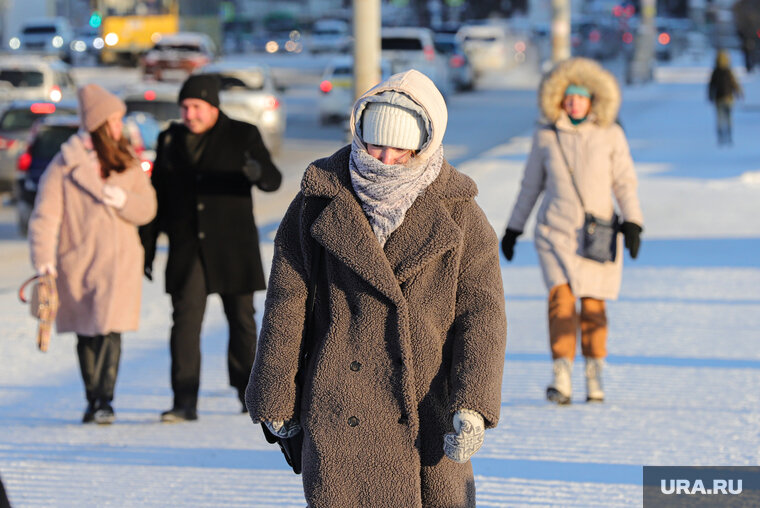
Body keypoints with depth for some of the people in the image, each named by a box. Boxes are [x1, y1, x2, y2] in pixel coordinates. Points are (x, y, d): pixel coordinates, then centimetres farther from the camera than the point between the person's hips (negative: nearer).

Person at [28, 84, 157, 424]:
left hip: (120, 261, 1)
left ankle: (104, 400, -11)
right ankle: (92, 401, 22)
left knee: (110, 331, -13)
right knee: (86, 335, 9)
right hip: (78, 262, -1)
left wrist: (124, 200, -15)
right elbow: (45, 215, -8)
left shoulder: (128, 163, 8)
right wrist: (43, 260, -17)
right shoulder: (65, 165, -4)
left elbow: (147, 208, 7)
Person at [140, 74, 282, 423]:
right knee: (185, 319, -9)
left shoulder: (242, 136, 1)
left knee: (242, 320, 7)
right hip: (187, 249, 1)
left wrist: (259, 174, -32)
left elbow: (274, 180, -6)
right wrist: (146, 248, 10)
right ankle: (185, 403, -12)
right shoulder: (170, 140, 9)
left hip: (233, 249, -1)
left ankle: (248, 393, 22)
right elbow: (157, 195, 13)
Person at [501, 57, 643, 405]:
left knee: (593, 305, 3)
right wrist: (513, 228, 13)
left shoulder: (610, 135, 2)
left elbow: (624, 182, 4)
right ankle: (561, 380, -21)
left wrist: (632, 223, -7)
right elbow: (531, 185, 12)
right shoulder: (545, 137, 4)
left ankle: (594, 377, 19)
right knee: (561, 297, -15)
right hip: (555, 230, 0)